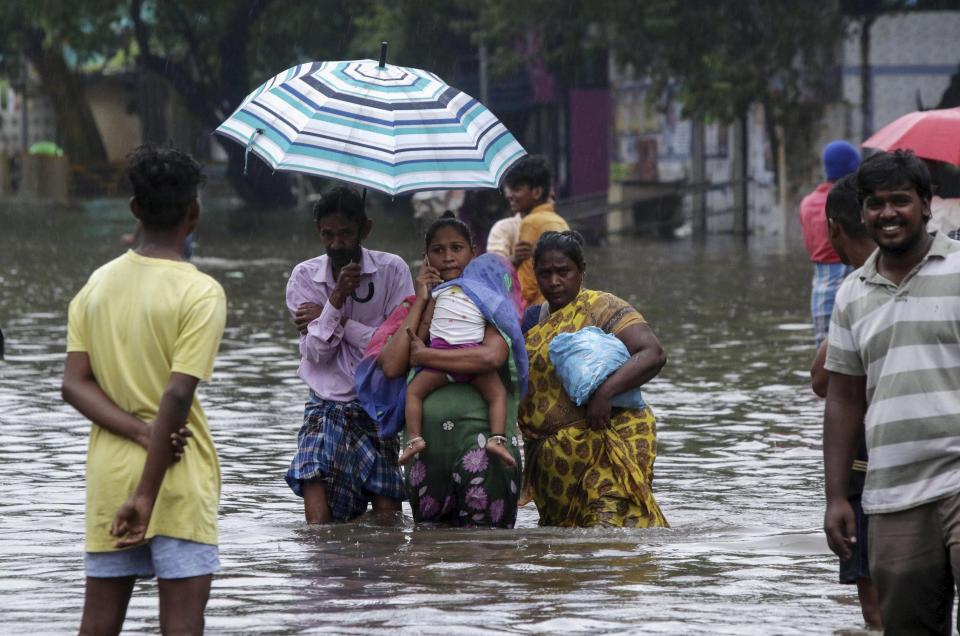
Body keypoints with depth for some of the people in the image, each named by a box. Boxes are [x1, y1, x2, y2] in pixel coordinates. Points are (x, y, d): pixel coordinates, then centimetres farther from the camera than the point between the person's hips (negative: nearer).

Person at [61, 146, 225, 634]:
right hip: (178, 479, -5)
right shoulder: (200, 293, -12)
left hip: (108, 478, 5)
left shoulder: (98, 283, 6)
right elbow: (177, 396, -19)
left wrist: (141, 432, -10)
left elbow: (74, 385, -1)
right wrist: (146, 495, -19)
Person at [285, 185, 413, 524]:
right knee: (319, 523, -15)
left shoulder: (392, 270, -4)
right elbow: (315, 353, -5)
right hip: (326, 409, 0)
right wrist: (337, 299, -18)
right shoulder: (305, 276, 1)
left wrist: (339, 321, -11)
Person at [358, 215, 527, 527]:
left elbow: (493, 356, -14)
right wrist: (421, 302, 4)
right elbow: (391, 367, 1)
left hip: (481, 434, -4)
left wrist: (424, 356, -5)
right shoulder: (417, 310, 19)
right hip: (426, 443, 4)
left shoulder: (486, 299, 7)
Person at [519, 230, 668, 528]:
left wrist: (604, 392, -29)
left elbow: (653, 354, -17)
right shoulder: (532, 319, 18)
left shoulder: (603, 308, -5)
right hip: (550, 456, 8)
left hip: (606, 443, -8)